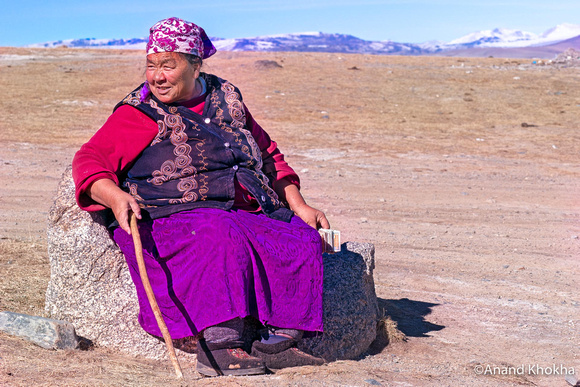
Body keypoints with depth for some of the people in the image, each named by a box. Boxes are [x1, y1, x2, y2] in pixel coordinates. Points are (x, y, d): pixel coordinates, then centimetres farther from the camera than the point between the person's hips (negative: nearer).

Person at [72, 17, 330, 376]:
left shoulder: (226, 99, 17)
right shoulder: (138, 114, 3)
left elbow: (268, 152, 27)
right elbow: (90, 160, -6)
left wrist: (298, 205, 18)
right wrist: (116, 197, -28)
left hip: (246, 215, 6)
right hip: (171, 220, -5)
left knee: (304, 239, -16)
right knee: (220, 238, -36)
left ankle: (276, 341, -18)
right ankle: (217, 347, -35)